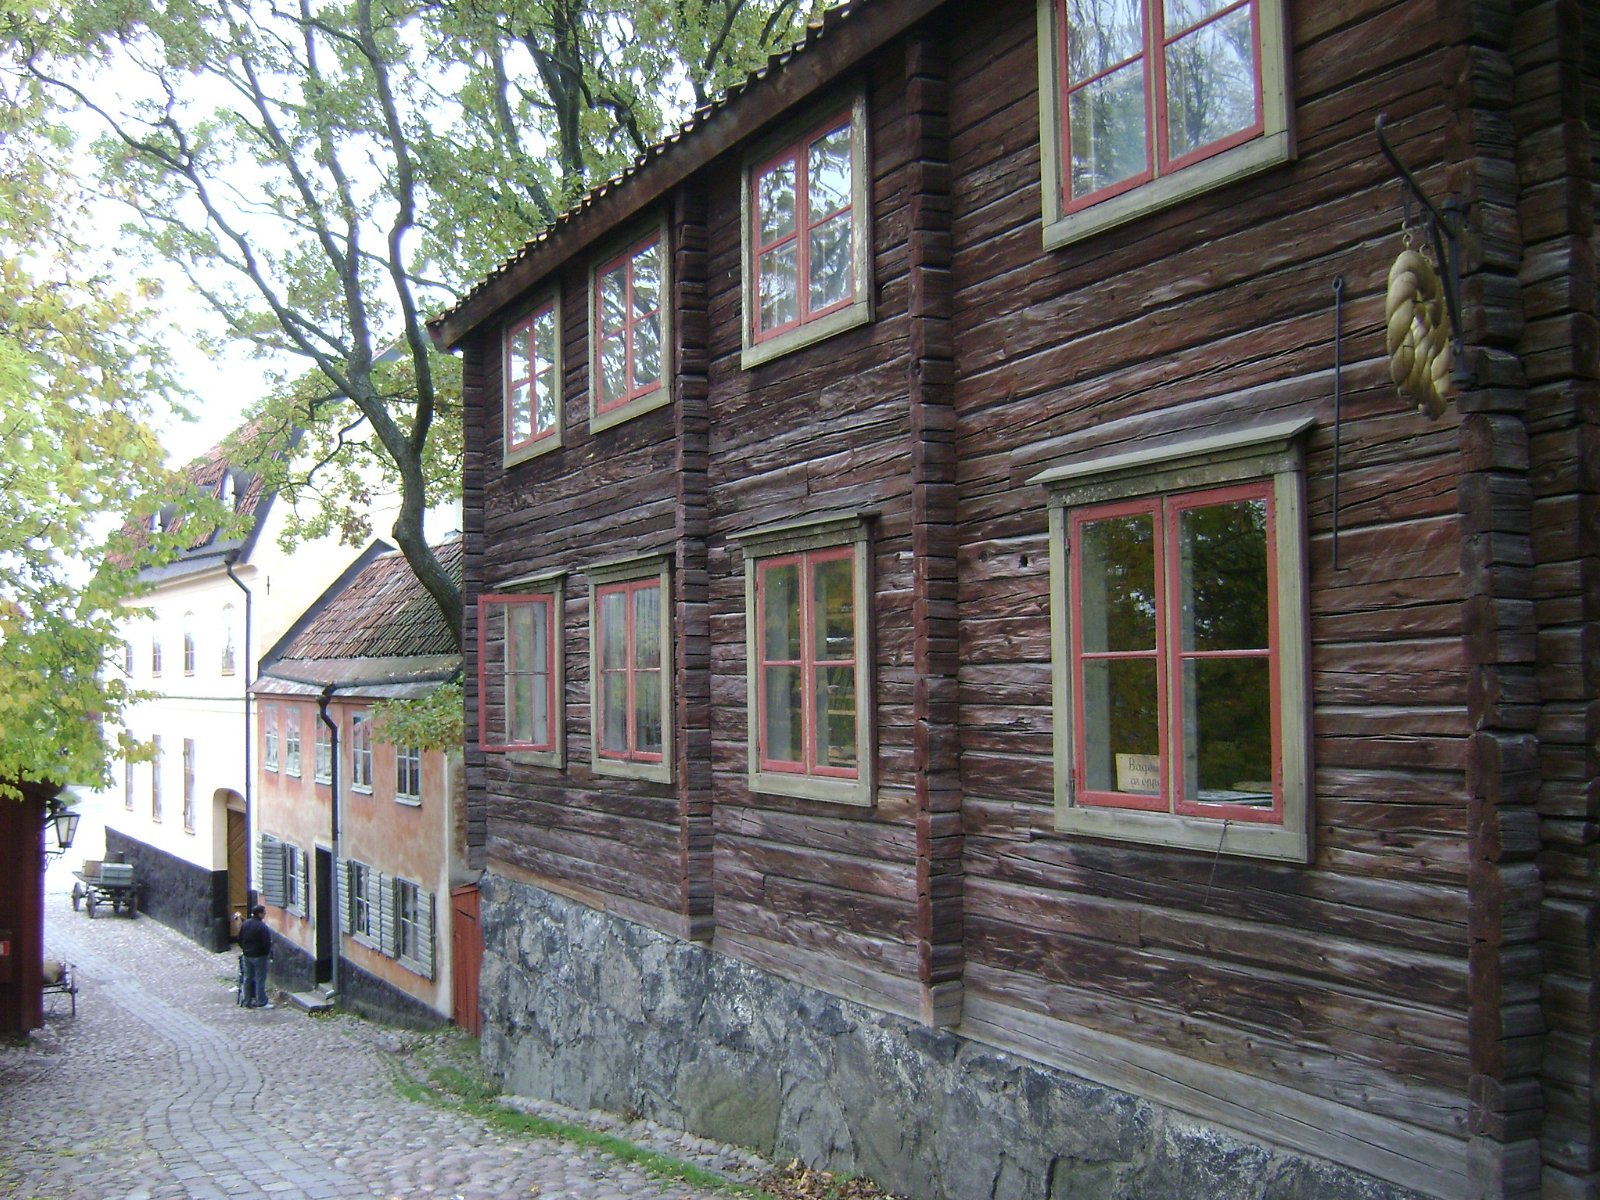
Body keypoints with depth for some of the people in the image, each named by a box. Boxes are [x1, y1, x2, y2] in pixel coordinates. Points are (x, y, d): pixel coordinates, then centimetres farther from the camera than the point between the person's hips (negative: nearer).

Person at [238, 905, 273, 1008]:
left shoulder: (245, 924, 4)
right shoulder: (262, 926, -20)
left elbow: (240, 939, 12)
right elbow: (267, 943, -19)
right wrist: (268, 953, -4)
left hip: (247, 956, 7)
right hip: (259, 956, -7)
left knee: (248, 978, 14)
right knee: (260, 979, 0)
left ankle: (247, 1001, 20)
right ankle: (262, 1002, 4)